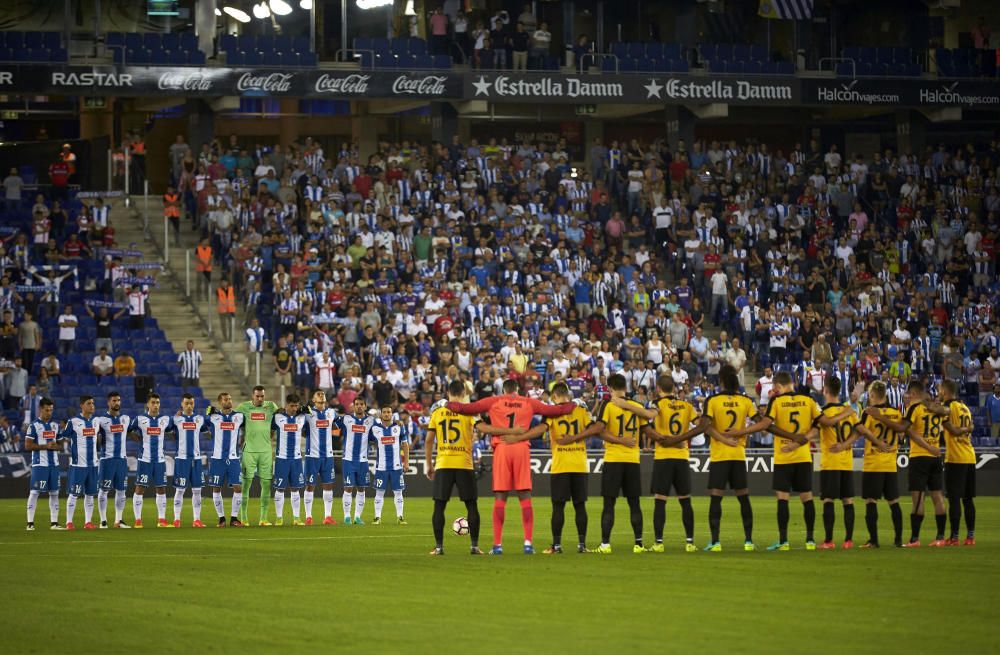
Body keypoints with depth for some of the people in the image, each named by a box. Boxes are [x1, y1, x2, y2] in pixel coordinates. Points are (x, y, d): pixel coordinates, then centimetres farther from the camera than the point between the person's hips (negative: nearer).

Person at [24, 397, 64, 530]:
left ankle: (54, 522, 10)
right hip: (40, 464, -6)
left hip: (54, 464, 6)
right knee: (35, 492, -6)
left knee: (54, 492, 6)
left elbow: (60, 444, 18)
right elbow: (28, 446, -10)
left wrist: (56, 446, -6)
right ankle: (30, 522, -4)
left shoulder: (56, 425, 13)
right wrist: (46, 446, -17)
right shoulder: (34, 426, -4)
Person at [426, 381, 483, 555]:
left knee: (439, 506, 5)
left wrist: (428, 464, 11)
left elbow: (429, 439, 4)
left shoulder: (437, 411, 5)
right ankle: (474, 545, 3)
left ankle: (439, 546, 2)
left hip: (442, 464, 1)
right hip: (464, 464, -1)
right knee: (471, 505, 6)